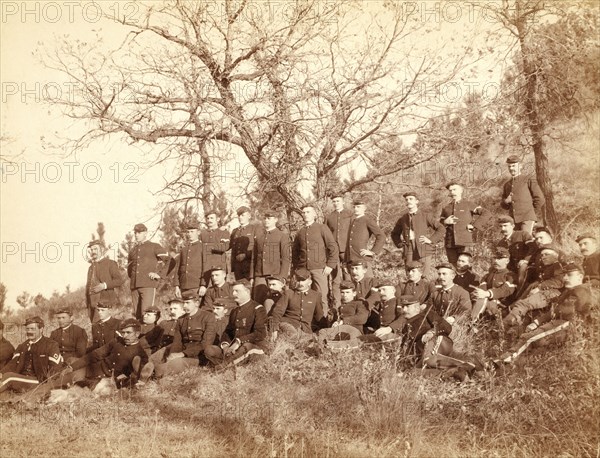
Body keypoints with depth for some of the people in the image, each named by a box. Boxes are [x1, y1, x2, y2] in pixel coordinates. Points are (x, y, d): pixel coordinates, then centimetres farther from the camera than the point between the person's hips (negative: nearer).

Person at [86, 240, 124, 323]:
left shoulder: (110, 263, 2)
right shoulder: (91, 267, 22)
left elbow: (120, 280, -6)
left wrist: (104, 285, -17)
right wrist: (87, 303, 14)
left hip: (106, 301, -6)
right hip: (92, 303, 6)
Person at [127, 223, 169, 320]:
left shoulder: (154, 247, 6)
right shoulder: (133, 251, 22)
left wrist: (159, 274, -4)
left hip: (148, 285, -5)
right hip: (134, 286, 5)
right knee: (137, 314, 3)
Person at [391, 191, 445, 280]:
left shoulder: (426, 215, 5)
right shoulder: (403, 219, 15)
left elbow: (441, 229, 2)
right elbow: (394, 233, 30)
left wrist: (431, 240, -6)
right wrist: (399, 243, 13)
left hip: (424, 250, -4)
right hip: (409, 252, 4)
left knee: (428, 276, -11)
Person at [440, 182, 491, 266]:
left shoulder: (468, 204, 6)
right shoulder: (446, 208, 17)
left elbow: (487, 214, 1)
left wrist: (474, 226, -4)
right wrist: (445, 222, 0)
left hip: (465, 243, -4)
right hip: (450, 243, 4)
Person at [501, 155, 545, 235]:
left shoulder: (529, 180, 3)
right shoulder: (507, 184, 19)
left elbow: (540, 199, 0)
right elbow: (504, 206, 24)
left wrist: (534, 215, 2)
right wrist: (506, 201, 2)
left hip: (527, 219, -5)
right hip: (514, 220, 5)